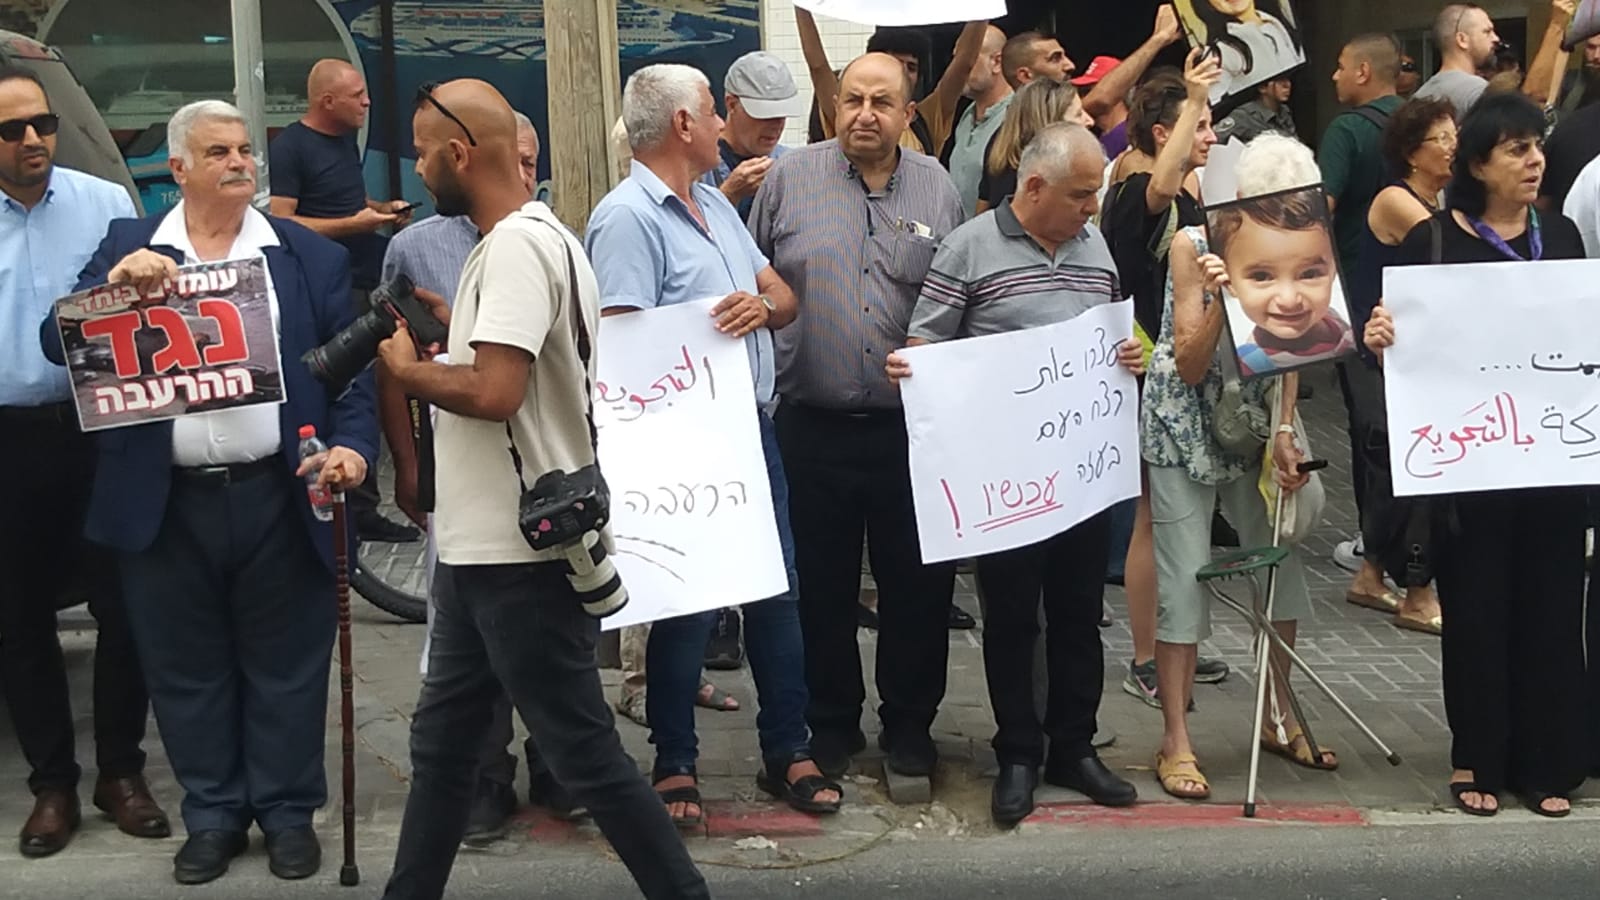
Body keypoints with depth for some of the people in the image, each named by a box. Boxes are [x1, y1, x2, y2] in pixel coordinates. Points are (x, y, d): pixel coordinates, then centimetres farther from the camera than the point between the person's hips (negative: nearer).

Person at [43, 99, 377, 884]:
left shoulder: (311, 255, 6)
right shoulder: (125, 247, 7)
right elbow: (60, 342, -2)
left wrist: (352, 445, -16)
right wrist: (115, 283, -19)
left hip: (278, 496, -1)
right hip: (166, 503, 1)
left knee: (284, 666, 8)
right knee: (187, 670, 11)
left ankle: (288, 811, 24)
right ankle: (212, 814, 26)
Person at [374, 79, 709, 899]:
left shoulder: (519, 243, -18)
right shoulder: (507, 241, 14)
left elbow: (495, 392, -27)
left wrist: (408, 370, -10)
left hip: (523, 551, -10)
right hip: (482, 546, 10)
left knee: (582, 751, -1)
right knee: (440, 740, 17)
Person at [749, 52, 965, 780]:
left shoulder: (938, 190, 5)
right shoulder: (790, 179, 1)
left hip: (913, 427, 1)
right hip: (813, 425, -1)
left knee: (918, 582, 9)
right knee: (822, 584, 10)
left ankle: (909, 722, 26)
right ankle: (832, 722, 25)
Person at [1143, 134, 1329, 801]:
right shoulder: (1194, 246, -14)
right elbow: (1190, 366, -16)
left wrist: (1284, 433, -10)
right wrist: (1220, 297, -31)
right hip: (1185, 432, -5)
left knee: (1282, 564, 7)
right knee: (1185, 581, -5)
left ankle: (1279, 717, 25)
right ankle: (1176, 741, 5)